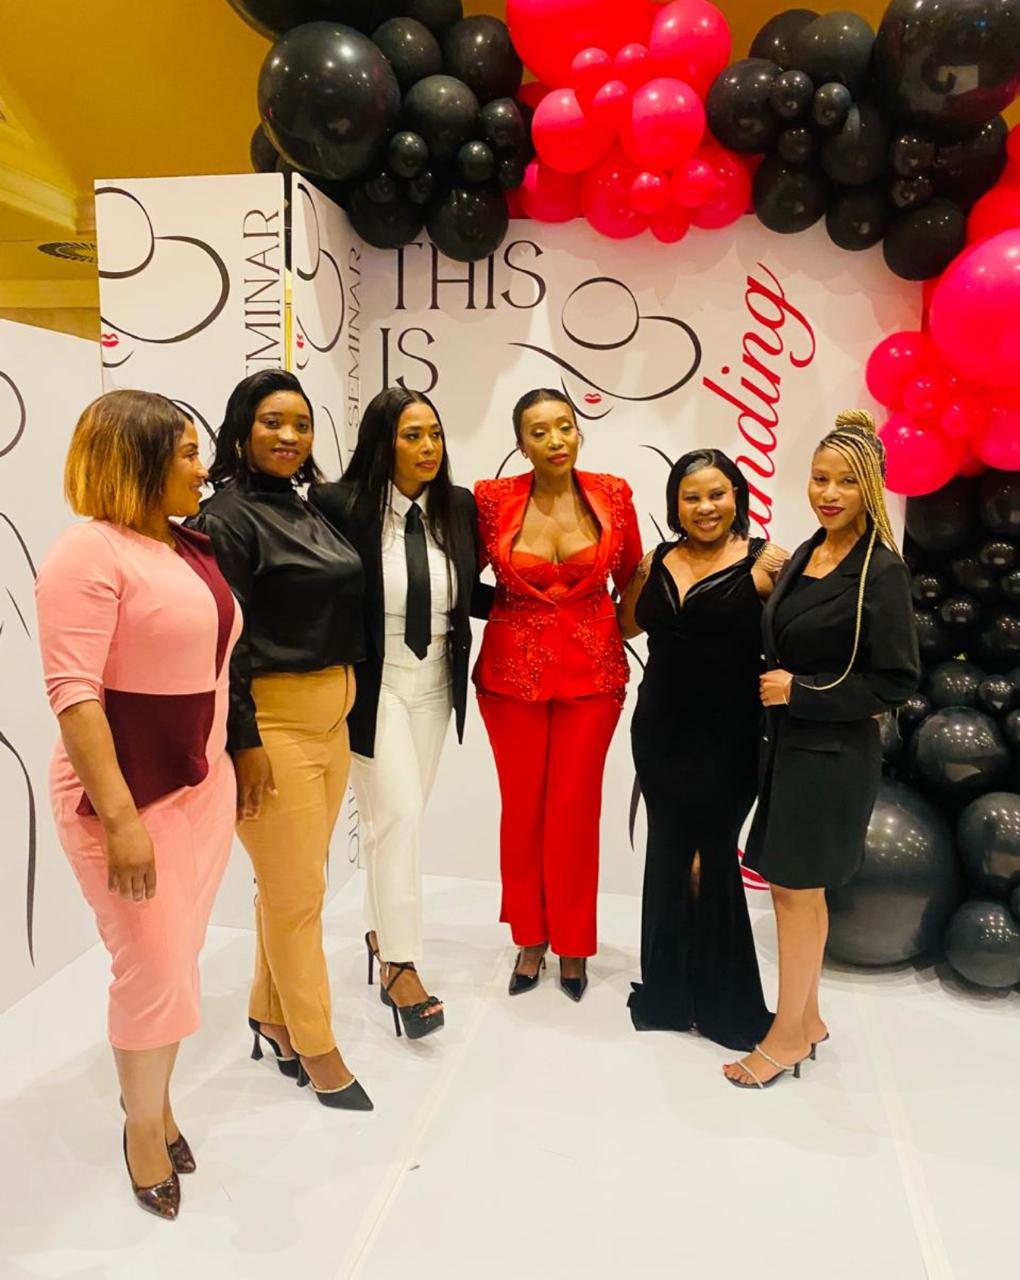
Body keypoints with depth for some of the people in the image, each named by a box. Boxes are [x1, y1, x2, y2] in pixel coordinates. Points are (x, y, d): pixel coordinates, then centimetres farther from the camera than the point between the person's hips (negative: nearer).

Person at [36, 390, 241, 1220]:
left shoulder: (191, 549, 8)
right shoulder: (90, 551, -15)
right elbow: (72, 694, -20)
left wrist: (230, 772, 14)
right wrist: (119, 816, -23)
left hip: (203, 784, 7)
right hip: (127, 795, -7)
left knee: (180, 960, 16)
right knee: (153, 969, 3)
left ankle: (158, 1097, 37)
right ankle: (142, 1123, 28)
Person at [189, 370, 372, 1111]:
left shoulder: (311, 511, 12)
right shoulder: (229, 516, -11)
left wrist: (344, 704, 15)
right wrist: (243, 741, -18)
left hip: (331, 715, 8)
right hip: (272, 719, -8)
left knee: (293, 881, 17)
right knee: (298, 891, 3)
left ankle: (272, 1015, 35)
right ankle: (317, 1047, 20)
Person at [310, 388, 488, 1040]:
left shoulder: (459, 507, -1)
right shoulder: (340, 505, -15)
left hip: (434, 685, 5)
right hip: (373, 685, -5)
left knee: (403, 817, 16)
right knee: (398, 816, -6)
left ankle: (381, 931, 36)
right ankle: (401, 965, 9)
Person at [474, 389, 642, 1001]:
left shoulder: (613, 494, -1)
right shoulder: (493, 499, -5)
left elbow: (630, 578, 10)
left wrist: (622, 639, 5)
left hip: (593, 671, 1)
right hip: (513, 671, 0)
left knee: (576, 807, 5)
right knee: (523, 805, 8)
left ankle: (572, 945, 25)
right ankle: (530, 939, 28)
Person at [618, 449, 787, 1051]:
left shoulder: (762, 559, -7)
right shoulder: (660, 559, 8)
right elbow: (630, 626, 19)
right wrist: (634, 573, 8)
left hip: (728, 736, -5)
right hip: (660, 731, 5)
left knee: (715, 854, 6)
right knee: (667, 854, 15)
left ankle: (723, 1001, 27)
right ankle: (667, 990, 35)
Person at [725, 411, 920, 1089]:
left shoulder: (882, 571, -14)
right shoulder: (805, 555, 8)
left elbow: (897, 682, -15)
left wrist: (799, 692, -16)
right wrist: (773, 686, 4)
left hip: (833, 752, -7)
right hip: (786, 741, 7)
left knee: (797, 886, 3)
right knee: (792, 885, 15)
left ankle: (787, 1037, 21)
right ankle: (807, 1018, 32)